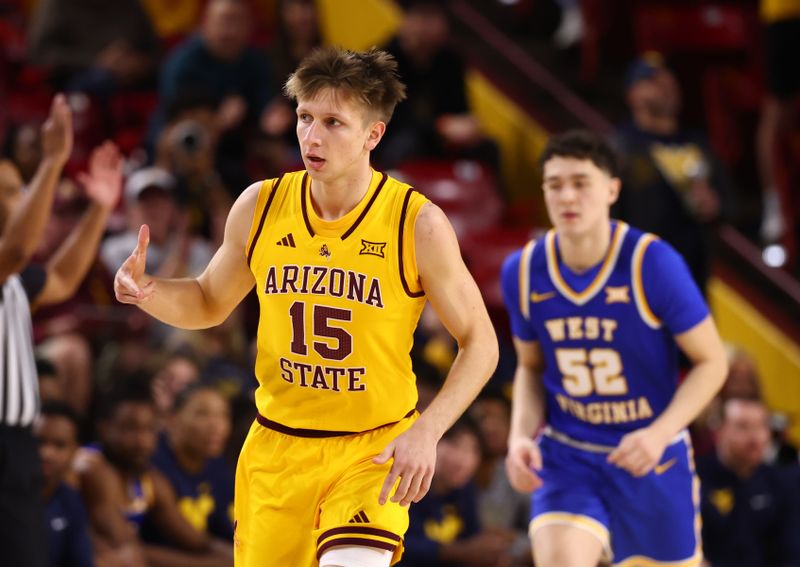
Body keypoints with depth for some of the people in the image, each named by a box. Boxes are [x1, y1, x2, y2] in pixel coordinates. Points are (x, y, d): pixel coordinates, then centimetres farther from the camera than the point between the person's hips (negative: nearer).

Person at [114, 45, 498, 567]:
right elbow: (210, 304, 14)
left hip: (376, 449, -4)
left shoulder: (418, 224, -12)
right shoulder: (260, 207, -3)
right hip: (276, 446, 4)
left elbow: (480, 342, -5)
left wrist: (426, 432, -18)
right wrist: (147, 292, -8)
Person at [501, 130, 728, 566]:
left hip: (652, 456, -1)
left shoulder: (653, 263, -17)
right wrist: (521, 435, -7)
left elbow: (711, 361, -9)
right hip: (566, 454, 1)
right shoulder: (523, 272, -6)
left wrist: (660, 432, -23)